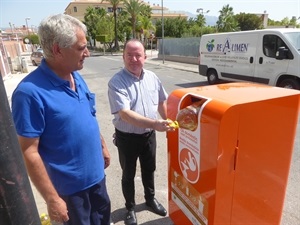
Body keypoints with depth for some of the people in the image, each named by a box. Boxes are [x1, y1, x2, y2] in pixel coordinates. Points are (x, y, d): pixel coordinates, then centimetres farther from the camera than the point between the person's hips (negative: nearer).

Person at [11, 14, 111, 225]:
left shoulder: (77, 77, -2)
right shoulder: (31, 92, -25)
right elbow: (29, 152, -22)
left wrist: (103, 146, 14)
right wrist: (52, 198, -18)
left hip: (96, 173, 7)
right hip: (69, 184, -6)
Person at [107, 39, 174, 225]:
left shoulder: (152, 77, -2)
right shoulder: (116, 82, -20)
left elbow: (161, 102, 12)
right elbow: (125, 114, -30)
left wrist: (167, 122, 13)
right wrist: (154, 123, -38)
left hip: (149, 135, 5)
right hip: (127, 138, -4)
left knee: (149, 170, 23)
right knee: (128, 174, 16)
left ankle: (150, 198, 49)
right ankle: (130, 207, 40)